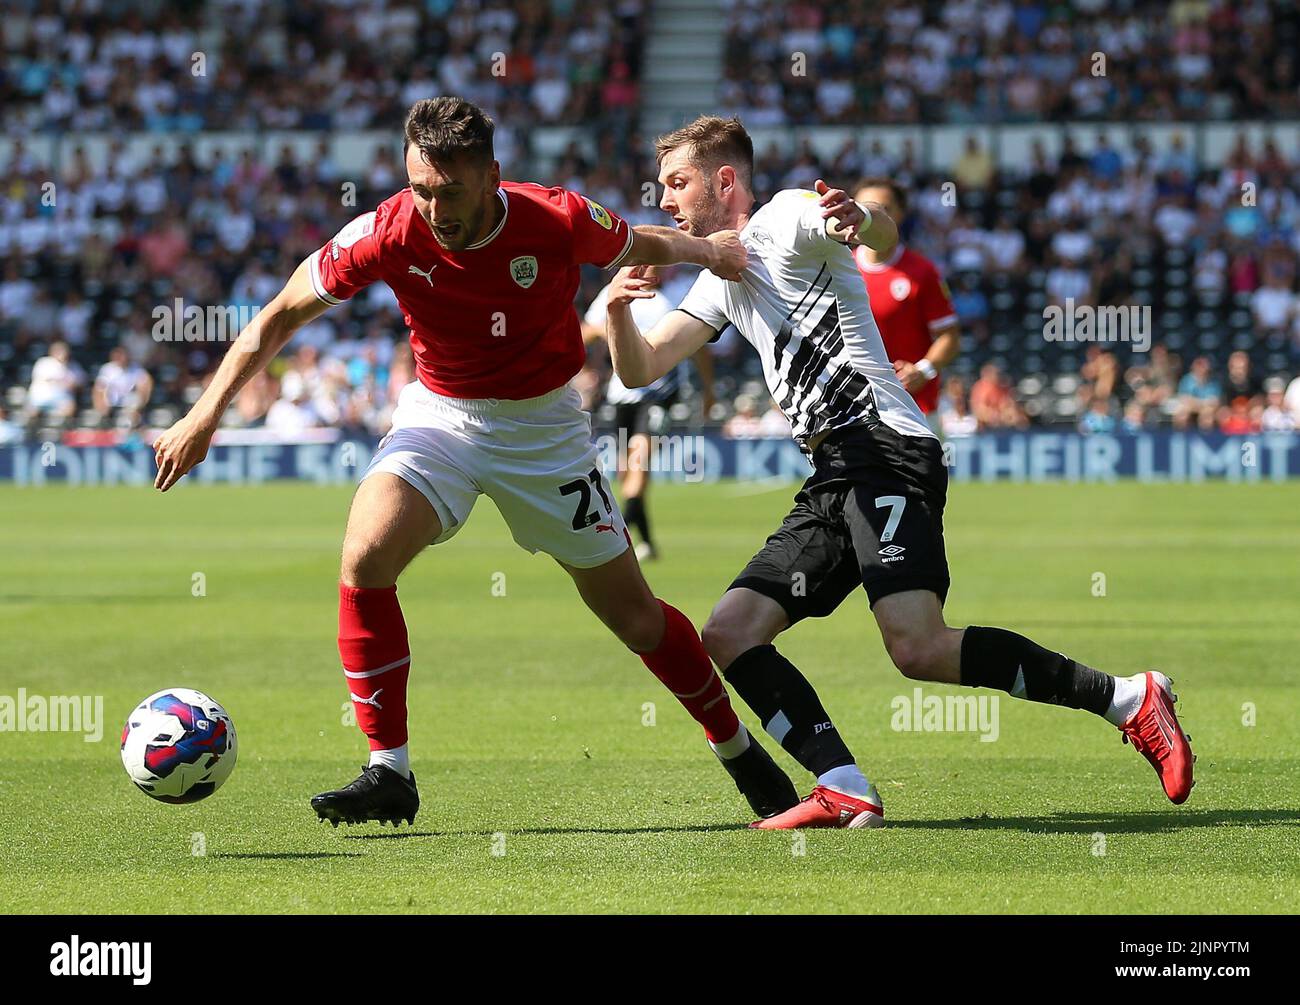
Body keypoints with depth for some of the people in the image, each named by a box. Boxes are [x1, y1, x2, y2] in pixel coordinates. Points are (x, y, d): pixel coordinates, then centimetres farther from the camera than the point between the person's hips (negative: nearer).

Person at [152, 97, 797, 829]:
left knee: (634, 615, 3)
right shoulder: (388, 234, -21)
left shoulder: (558, 221, -23)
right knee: (365, 557, -25)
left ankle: (740, 750, 28)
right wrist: (207, 414, -14)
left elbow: (643, 246, 1)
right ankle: (389, 775, -16)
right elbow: (285, 314, -10)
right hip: (440, 414, 1)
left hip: (544, 425, -1)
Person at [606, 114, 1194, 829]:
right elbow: (640, 369, 21)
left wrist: (860, 221, -46)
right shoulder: (722, 278, 25)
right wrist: (618, 308, -2)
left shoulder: (786, 215, 0)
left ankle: (1128, 698, -18)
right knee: (728, 637, -5)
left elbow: (886, 238, -20)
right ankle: (845, 791, -14)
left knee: (918, 649, -26)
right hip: (830, 486, 9)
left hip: (887, 451, -9)